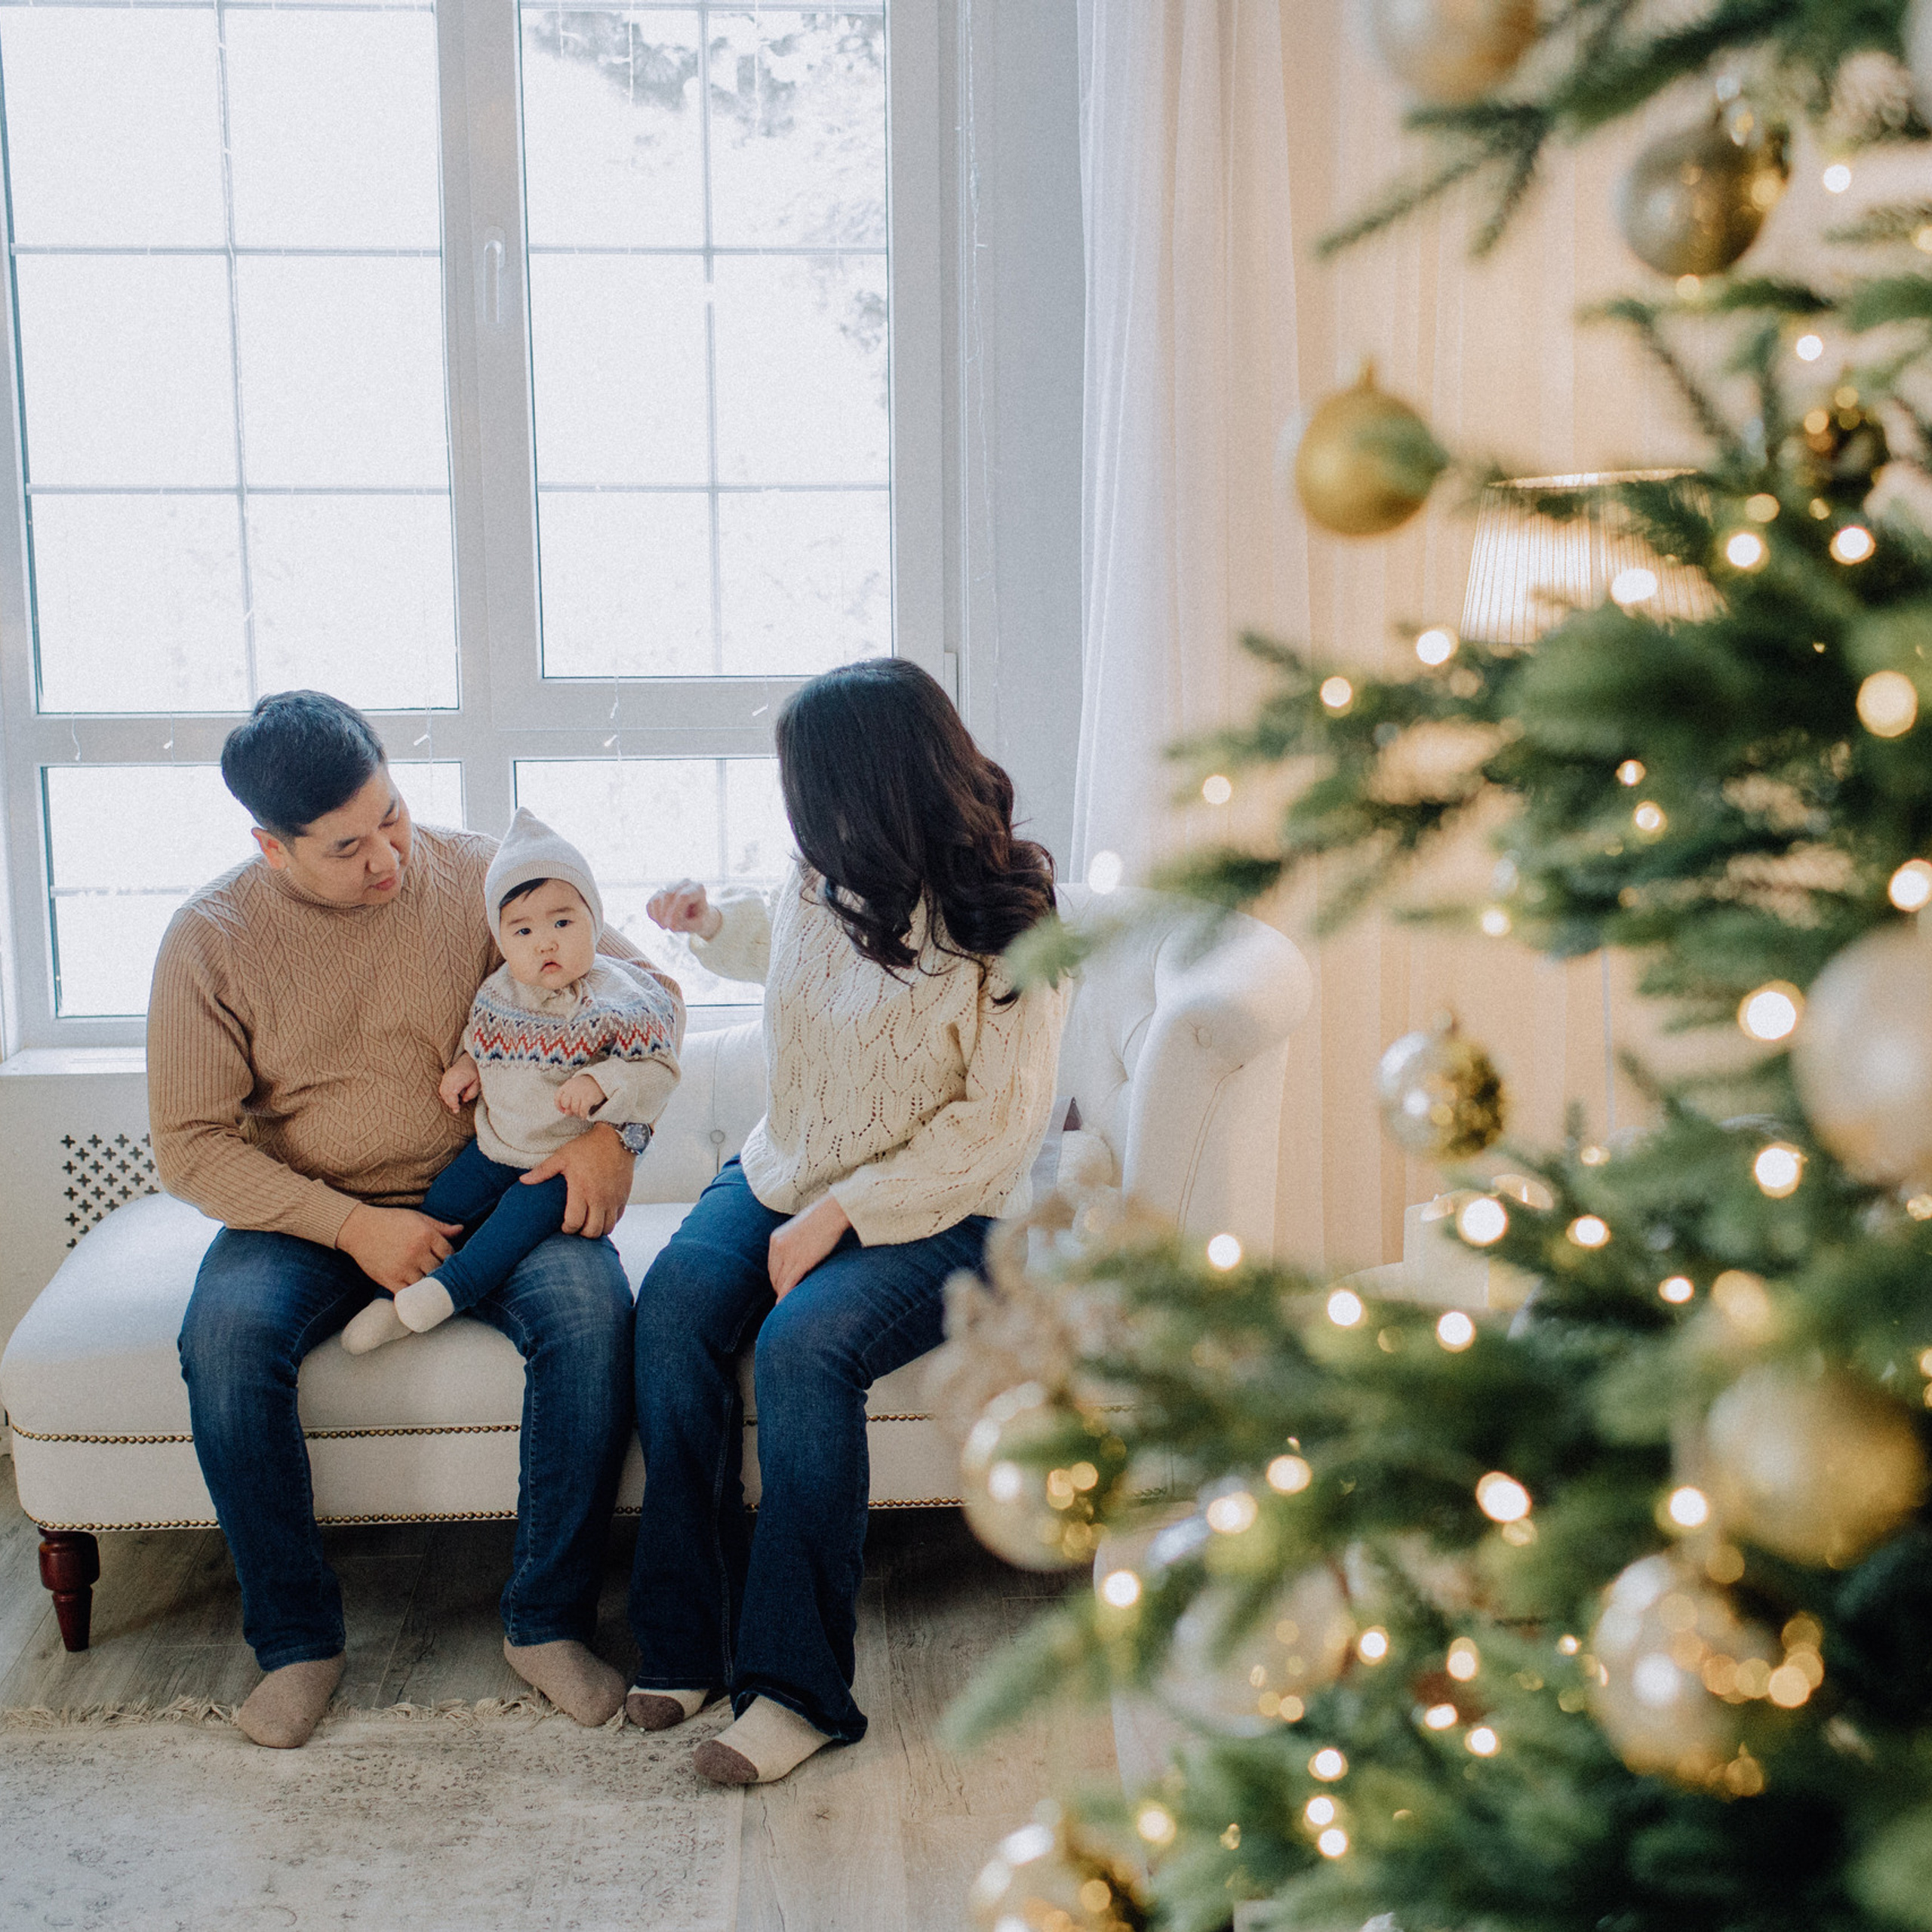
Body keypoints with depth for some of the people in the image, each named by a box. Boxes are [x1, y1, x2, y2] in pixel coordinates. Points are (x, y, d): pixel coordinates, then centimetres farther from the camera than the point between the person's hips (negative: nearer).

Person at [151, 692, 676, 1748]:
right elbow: (191, 1144, -7)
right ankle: (296, 1638, -12)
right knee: (225, 1335, -31)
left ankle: (545, 1621, -14)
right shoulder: (210, 937, -6)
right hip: (307, 1215, 0)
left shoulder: (479, 877, -5)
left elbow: (643, 989, 2)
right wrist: (352, 1227, -19)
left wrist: (613, 1127, -16)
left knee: (591, 1310, -30)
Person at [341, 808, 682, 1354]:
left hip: (568, 1159, -5)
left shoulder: (617, 999, -16)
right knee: (439, 1207, -2)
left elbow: (657, 1073, -17)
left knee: (532, 1206, -25)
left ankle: (452, 1286, -19)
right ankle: (398, 1298, 9)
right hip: (494, 1144, 6)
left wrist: (601, 1084, -33)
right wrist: (466, 1065, 1)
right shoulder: (501, 990, 0)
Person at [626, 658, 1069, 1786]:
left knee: (804, 1344, -33)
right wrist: (714, 923, 20)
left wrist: (838, 1215, -21)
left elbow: (999, 1129, -17)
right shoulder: (825, 882, 3)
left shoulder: (1007, 930, -16)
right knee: (675, 1303, -23)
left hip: (938, 1215, -6)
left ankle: (796, 1686, -23)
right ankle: (689, 1639, -17)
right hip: (787, 1174, 6)